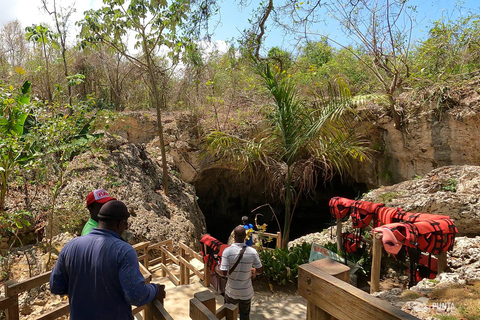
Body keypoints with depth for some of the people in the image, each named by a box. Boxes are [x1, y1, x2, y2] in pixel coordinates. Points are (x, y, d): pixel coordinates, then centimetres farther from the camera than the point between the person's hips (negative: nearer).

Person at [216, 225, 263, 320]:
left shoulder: (227, 251, -21)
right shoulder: (252, 252, -15)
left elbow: (224, 272, -21)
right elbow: (260, 270, -6)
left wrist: (217, 269, 1)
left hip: (231, 291, -1)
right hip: (246, 292, 1)